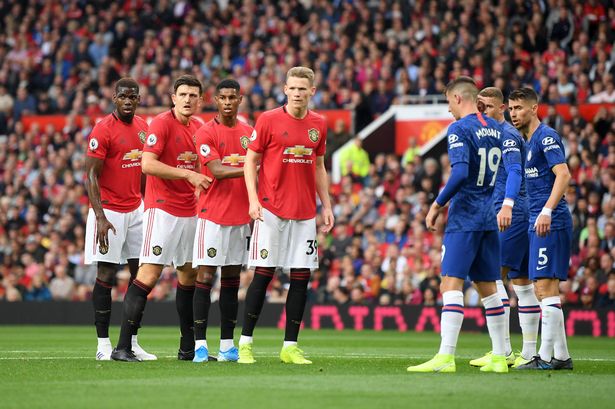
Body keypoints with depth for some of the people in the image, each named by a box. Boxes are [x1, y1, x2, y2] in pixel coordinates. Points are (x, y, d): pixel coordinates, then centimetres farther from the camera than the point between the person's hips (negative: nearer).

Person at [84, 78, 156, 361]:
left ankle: (132, 342, 12)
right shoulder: (103, 130, -13)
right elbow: (91, 175, -14)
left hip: (136, 209, 7)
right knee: (106, 275, -4)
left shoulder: (143, 127, 9)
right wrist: (100, 217, -22)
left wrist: (147, 205, 16)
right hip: (109, 211, -7)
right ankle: (103, 345, 0)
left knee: (140, 272, 5)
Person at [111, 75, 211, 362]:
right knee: (150, 273, -13)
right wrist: (188, 174, -22)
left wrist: (201, 186, 10)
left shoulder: (199, 128, 13)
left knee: (190, 274, 11)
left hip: (190, 211, 8)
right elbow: (147, 164, -20)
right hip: (162, 209, -8)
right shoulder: (162, 123, -10)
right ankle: (122, 347, -13)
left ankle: (188, 348, 20)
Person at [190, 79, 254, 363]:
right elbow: (217, 171, -16)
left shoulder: (249, 133, 12)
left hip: (241, 217, 5)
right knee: (205, 276, -7)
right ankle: (200, 344, -6)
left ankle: (227, 345, 9)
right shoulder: (206, 133, -5)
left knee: (232, 279, 7)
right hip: (212, 215, -5)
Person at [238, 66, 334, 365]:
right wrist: (253, 199, -12)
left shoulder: (319, 124, 9)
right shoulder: (268, 120, -4)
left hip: (305, 212, 4)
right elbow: (250, 161, -1)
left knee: (301, 276, 2)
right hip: (271, 209, -4)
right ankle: (245, 343, 1)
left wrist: (326, 205, 13)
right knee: (263, 274, -6)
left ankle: (290, 346, 9)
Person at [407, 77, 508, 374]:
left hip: (464, 218, -8)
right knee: (487, 287, 13)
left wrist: (438, 204, -13)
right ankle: (499, 357, 16)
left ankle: (445, 357, -18)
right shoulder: (494, 128, 13)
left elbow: (460, 173, -23)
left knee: (451, 284, -11)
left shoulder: (459, 129, -11)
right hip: (489, 216, 8)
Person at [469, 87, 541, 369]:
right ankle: (529, 353, 12)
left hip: (511, 216, -10)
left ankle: (503, 350, -17)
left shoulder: (507, 135, -10)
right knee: (521, 283, 9)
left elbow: (514, 172, -24)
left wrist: (507, 205, -38)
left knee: (494, 277, -15)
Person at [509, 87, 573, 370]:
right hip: (540, 225, 10)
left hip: (550, 224, -10)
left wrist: (547, 211, -28)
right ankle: (561, 356, 13)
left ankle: (546, 357, -12)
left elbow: (563, 174, -20)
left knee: (545, 288, -11)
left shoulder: (546, 137, -9)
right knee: (545, 290, 10)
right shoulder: (529, 142, 19)